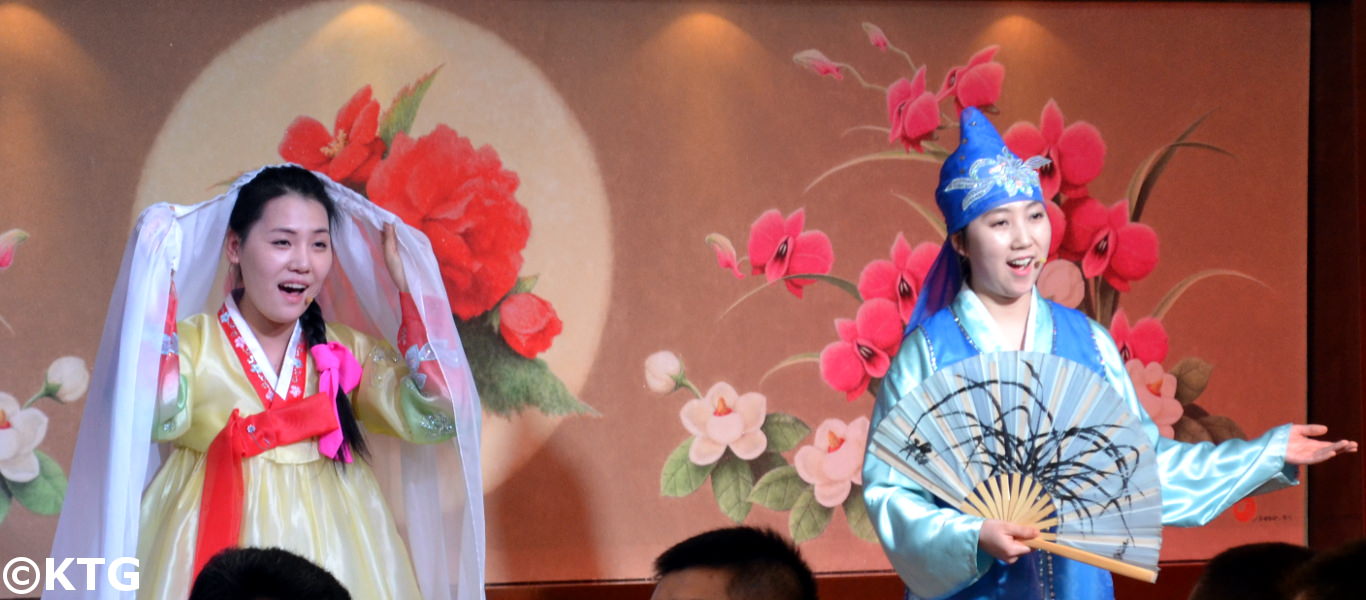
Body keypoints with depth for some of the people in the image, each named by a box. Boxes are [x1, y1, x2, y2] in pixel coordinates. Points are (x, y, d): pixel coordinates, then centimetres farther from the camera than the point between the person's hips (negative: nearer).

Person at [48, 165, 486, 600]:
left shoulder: (347, 350, 9)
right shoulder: (189, 342, -2)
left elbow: (435, 416, -3)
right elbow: (158, 418, -21)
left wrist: (408, 286, 0)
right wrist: (159, 282, -16)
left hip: (332, 557, 3)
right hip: (218, 561, -3)